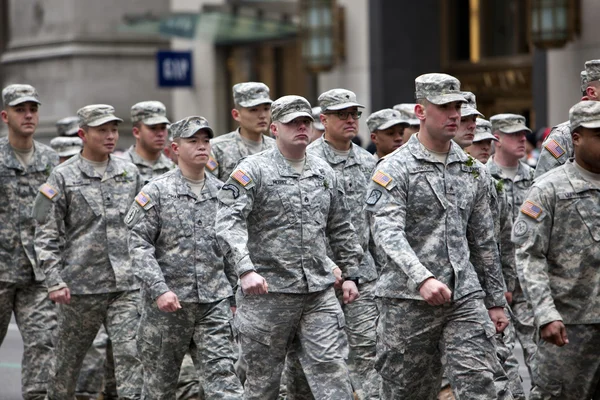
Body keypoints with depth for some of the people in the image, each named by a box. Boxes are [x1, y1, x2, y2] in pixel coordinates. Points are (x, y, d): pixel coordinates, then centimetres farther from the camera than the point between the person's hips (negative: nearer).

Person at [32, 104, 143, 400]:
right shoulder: (63, 177, -2)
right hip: (80, 286, -2)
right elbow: (46, 235, -3)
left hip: (127, 285, 2)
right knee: (68, 359, 11)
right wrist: (55, 281, -11)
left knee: (131, 353, -10)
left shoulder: (130, 173, 10)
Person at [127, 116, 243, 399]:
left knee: (222, 375, -8)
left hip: (215, 302, 2)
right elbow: (138, 244, -9)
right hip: (167, 302, -2)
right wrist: (159, 289, -18)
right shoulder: (156, 192, -3)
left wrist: (236, 290, 10)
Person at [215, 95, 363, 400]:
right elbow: (228, 223, -18)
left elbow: (341, 230, 22)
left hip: (319, 293, 4)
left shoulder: (324, 173, 13)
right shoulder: (253, 170, -6)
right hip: (268, 291, -4)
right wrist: (245, 269, -30)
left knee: (330, 369, -5)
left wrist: (350, 274, 17)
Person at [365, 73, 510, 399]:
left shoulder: (471, 170, 13)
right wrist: (422, 279, -35)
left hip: (466, 298, 4)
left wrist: (496, 300, 18)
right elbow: (387, 234, -21)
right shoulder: (394, 170, -6)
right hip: (409, 300, -4)